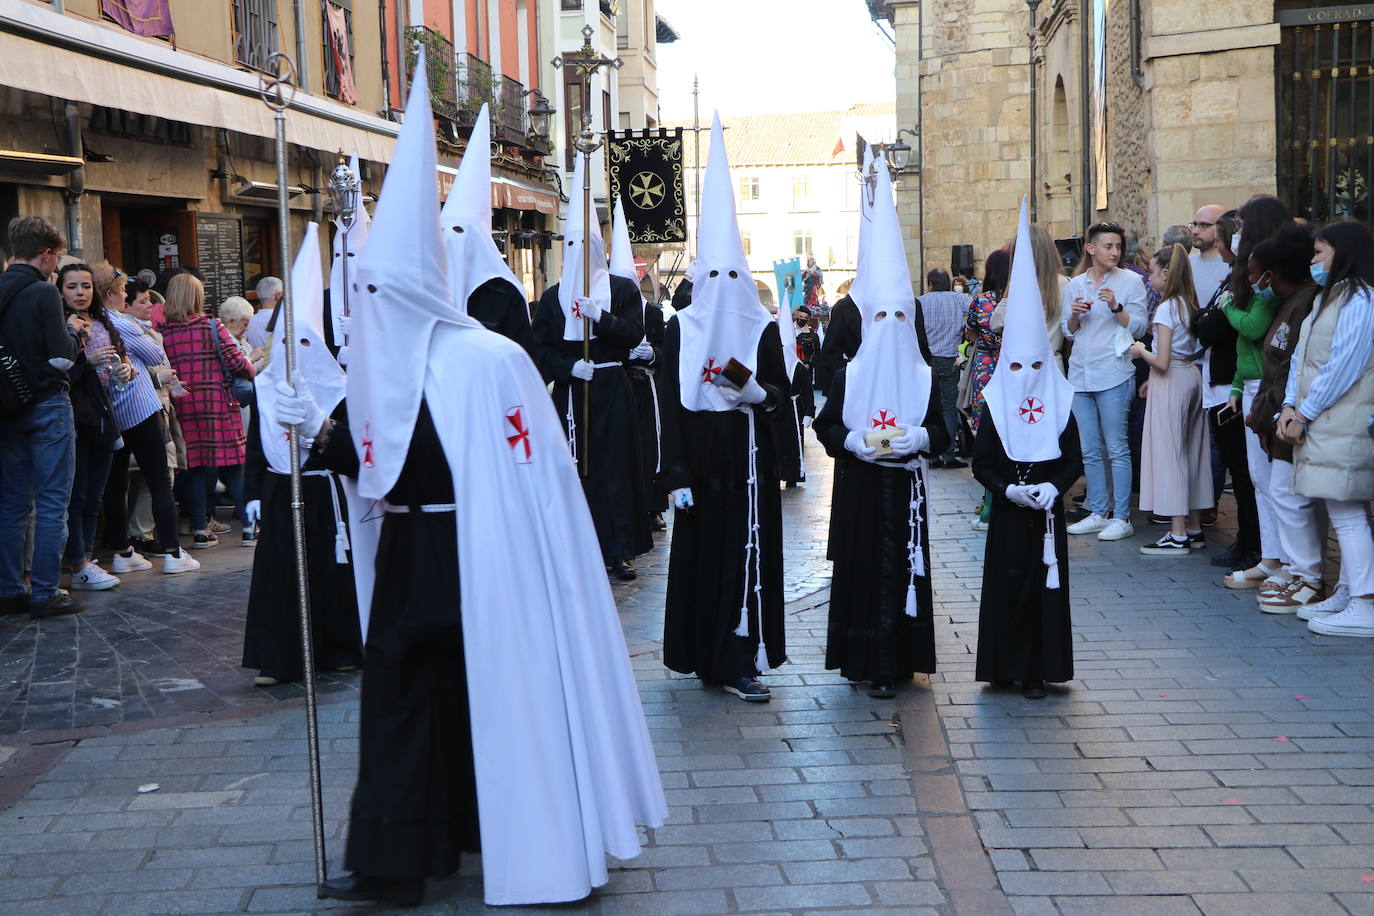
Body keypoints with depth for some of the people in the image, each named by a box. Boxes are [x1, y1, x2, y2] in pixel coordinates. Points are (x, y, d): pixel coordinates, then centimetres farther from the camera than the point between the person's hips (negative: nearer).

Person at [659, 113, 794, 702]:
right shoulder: (679, 330, 1)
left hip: (749, 459, 1)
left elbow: (783, 392, 7)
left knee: (748, 551, -2)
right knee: (701, 553, 2)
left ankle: (739, 660, 5)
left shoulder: (762, 329, 3)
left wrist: (758, 394, -17)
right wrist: (676, 476, -8)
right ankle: (708, 654, 12)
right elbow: (670, 407, -2)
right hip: (701, 459, 0)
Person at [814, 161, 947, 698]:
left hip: (905, 487, 1)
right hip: (862, 487, 0)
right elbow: (825, 426, 5)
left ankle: (894, 662, 5)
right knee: (863, 567, 0)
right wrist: (852, 441, -13)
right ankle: (865, 659, 7)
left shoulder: (924, 378, 4)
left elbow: (942, 434, 6)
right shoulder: (849, 375, 2)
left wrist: (920, 437, -14)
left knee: (903, 569, 0)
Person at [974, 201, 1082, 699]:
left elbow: (1074, 461, 3)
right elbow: (981, 463, 0)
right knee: (1006, 584, 2)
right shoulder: (994, 407, 0)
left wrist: (1054, 486, -15)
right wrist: (1007, 488, -16)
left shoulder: (1060, 405, 1)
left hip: (1047, 514, 1)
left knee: (1045, 585, 2)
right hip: (1008, 514, -1)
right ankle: (1005, 665, 12)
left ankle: (1037, 669, 9)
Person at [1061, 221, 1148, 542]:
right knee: (1090, 451, 8)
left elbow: (1139, 327, -3)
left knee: (1117, 449, -5)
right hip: (1080, 375, 5)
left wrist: (1116, 307, -17)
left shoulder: (1131, 281, 1)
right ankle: (1098, 513, 16)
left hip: (1113, 374, -5)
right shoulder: (1075, 285, 13)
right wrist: (1075, 315, -4)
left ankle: (1121, 518, -1)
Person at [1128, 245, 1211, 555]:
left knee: (1168, 453, -4)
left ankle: (1178, 536, -3)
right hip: (1192, 376, 9)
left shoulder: (1166, 308, -16)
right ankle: (1193, 528, 21)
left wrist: (1141, 351, -2)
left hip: (1171, 382, -9)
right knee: (1190, 451, 14)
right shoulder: (1189, 305, 9)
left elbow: (1162, 362, -21)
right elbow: (1193, 349, 13)